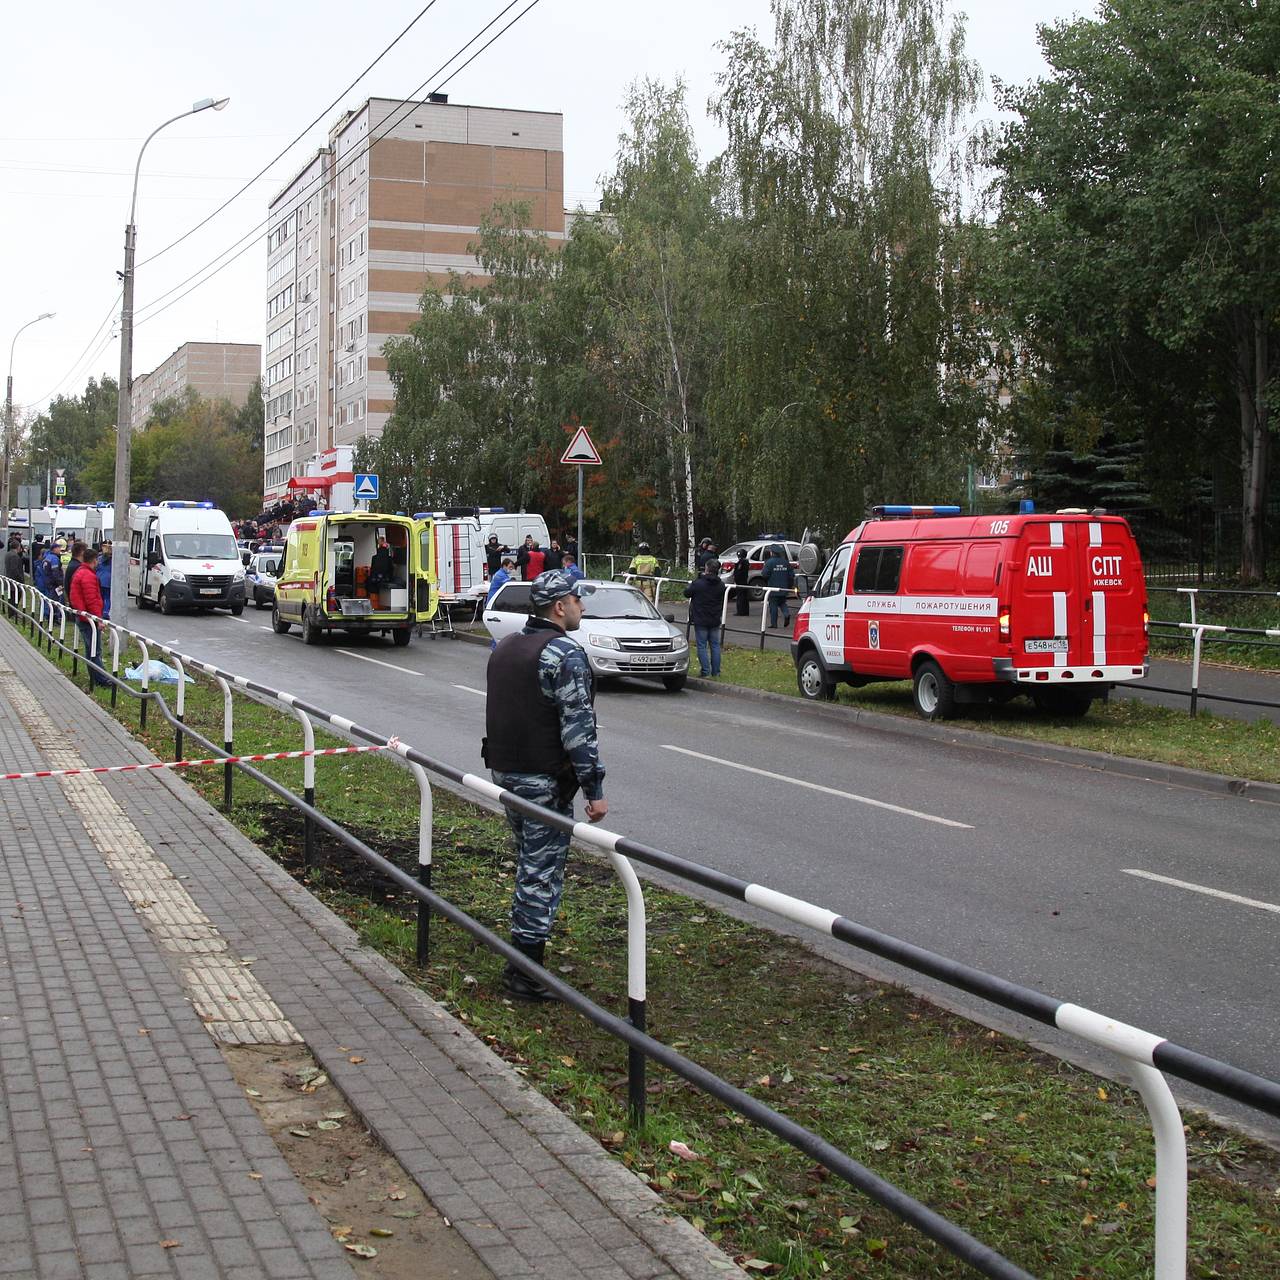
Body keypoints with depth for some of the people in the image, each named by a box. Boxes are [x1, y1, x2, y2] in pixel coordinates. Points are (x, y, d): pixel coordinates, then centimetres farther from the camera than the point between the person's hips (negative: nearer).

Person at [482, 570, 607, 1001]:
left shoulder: (505, 647, 11)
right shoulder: (565, 655, -17)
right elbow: (578, 728, -21)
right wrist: (595, 790, -17)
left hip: (505, 771, 9)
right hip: (545, 780, -9)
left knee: (528, 865, 20)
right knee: (542, 872, -2)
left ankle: (523, 950, 28)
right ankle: (526, 973, 1)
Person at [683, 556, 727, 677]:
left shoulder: (698, 583, -16)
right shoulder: (721, 585, -1)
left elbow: (687, 592, -1)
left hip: (701, 620, -4)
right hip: (715, 620, 4)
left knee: (702, 646, 1)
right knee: (715, 645, 10)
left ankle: (705, 671, -3)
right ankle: (715, 672, 12)